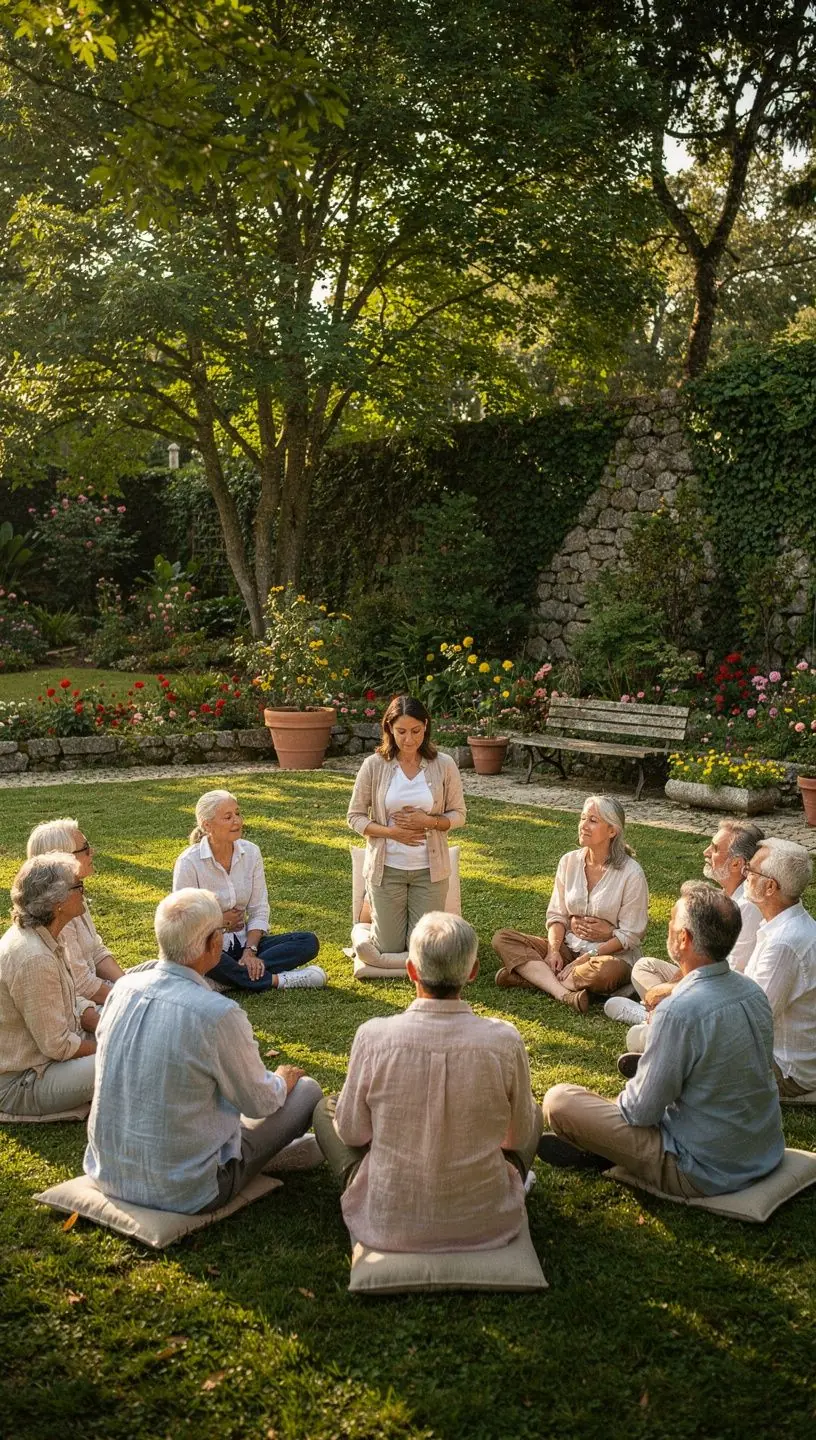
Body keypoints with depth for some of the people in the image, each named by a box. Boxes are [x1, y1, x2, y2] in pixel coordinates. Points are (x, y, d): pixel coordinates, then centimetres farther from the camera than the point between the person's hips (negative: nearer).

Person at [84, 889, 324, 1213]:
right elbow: (259, 1102, -10)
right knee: (307, 1090, 9)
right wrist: (282, 1080, 14)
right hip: (184, 1191, -7)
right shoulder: (218, 1014, -27)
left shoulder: (124, 987, -7)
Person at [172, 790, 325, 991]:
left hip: (243, 942, 5)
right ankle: (278, 980, -25)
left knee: (309, 942, -14)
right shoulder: (188, 863, -14)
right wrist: (221, 921, -9)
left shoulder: (251, 852, -1)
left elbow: (259, 910, 1)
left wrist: (250, 951, -13)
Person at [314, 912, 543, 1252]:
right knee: (533, 1111, 26)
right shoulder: (505, 1041, -19)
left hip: (386, 1222, -1)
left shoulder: (374, 1036, -21)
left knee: (326, 1109, 24)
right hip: (486, 1221, 1)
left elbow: (352, 1133, -5)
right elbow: (520, 1137, -2)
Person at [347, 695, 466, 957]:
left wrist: (429, 821, -18)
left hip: (429, 869, 1)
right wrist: (391, 832, -18)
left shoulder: (444, 765, -7)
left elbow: (458, 814, 1)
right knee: (389, 949, 8)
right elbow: (355, 816, -3)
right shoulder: (374, 765, -9)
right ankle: (373, 905, 39)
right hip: (387, 868, 0)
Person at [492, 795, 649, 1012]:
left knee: (607, 971, -42)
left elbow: (630, 935, -12)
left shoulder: (631, 874, -12)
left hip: (612, 954, -5)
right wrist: (553, 951, -13)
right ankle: (565, 994, -31)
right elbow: (557, 915, 6)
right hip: (569, 947, 5)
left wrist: (584, 959, -18)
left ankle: (533, 975, -23)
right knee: (503, 939, -14)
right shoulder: (569, 862, 2)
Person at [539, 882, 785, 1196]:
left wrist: (621, 1102, 4)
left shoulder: (679, 1011, -29)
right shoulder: (753, 991, -5)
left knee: (558, 1101, -7)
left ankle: (598, 1152, 20)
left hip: (704, 1174, -8)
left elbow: (641, 1111, -19)